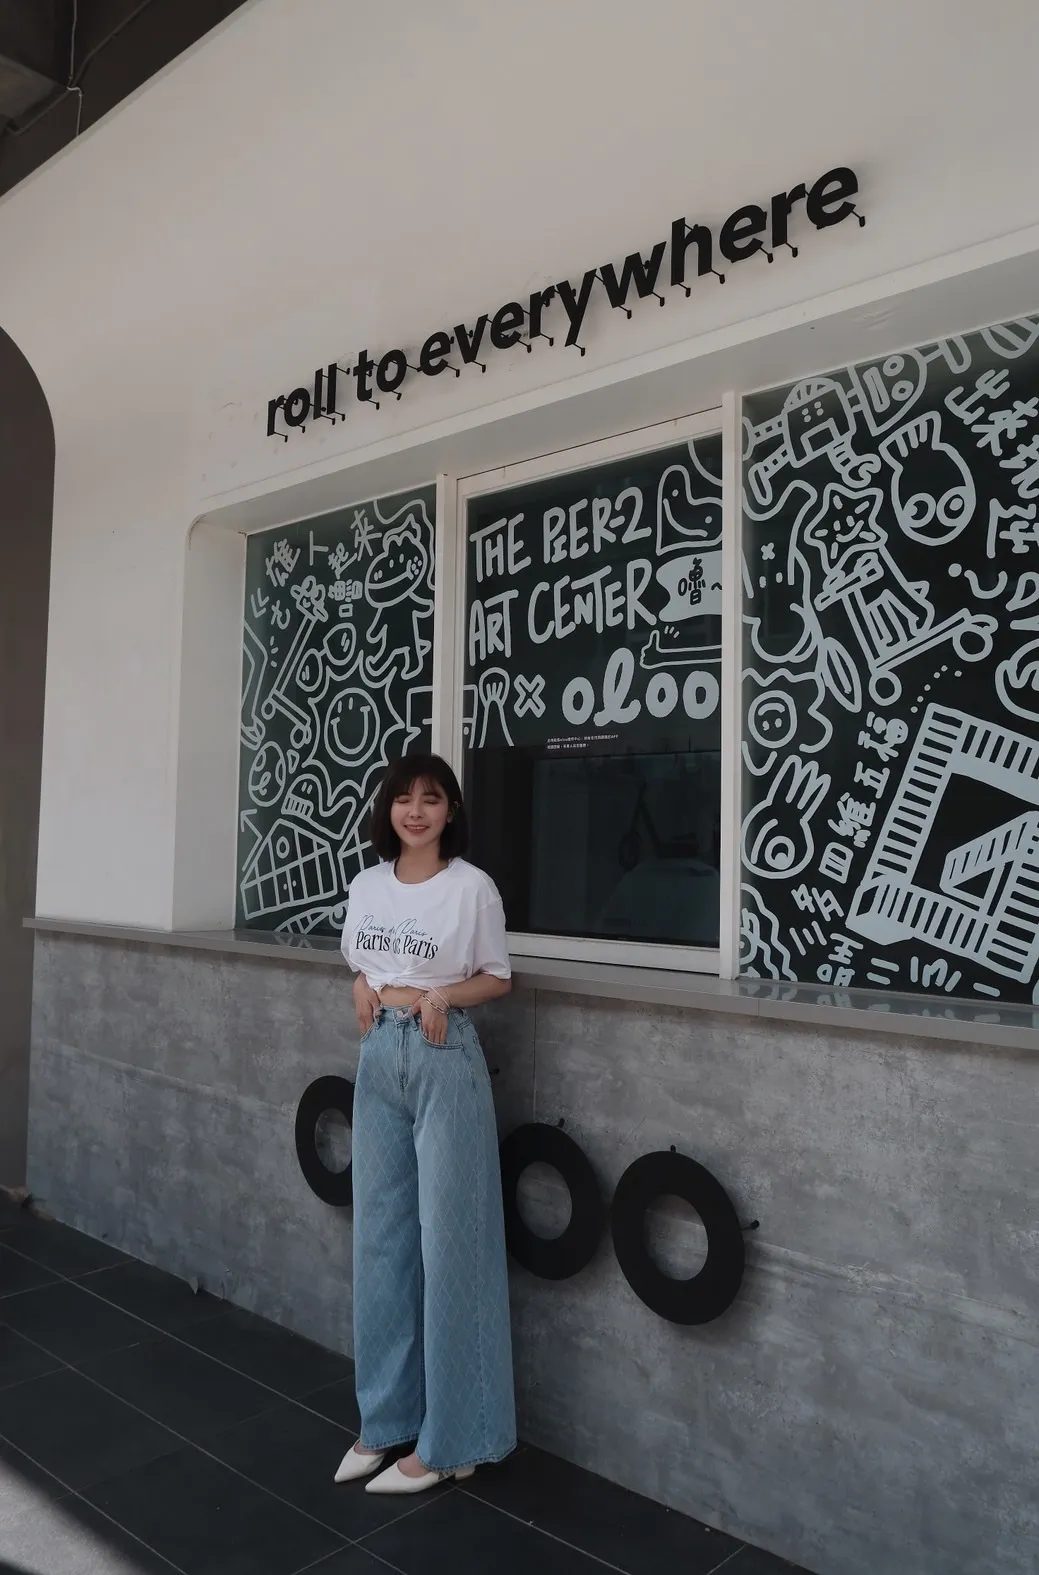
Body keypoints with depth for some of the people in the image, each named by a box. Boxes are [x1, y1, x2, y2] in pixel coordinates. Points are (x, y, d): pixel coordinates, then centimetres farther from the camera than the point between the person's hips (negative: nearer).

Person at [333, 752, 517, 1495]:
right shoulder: (367, 884, 7)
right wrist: (362, 990, -3)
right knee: (380, 1233, 12)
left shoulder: (472, 886, -8)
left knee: (446, 1237, 1)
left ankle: (447, 1438, 16)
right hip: (379, 1054, 6)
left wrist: (444, 993, -17)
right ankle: (386, 1417, 29)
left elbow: (499, 978, -1)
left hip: (444, 1057, -5)